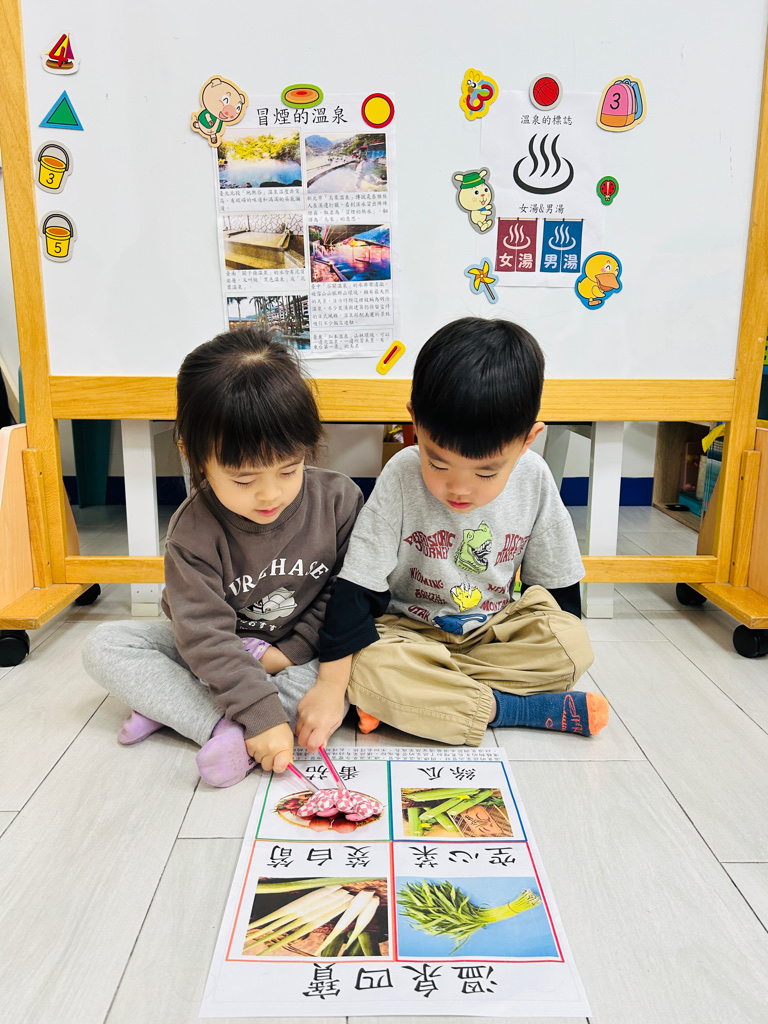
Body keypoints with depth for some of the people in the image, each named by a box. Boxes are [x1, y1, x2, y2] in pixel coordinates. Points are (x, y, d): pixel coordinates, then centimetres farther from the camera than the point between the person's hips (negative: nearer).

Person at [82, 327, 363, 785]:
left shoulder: (339, 499, -18)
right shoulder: (194, 531, -22)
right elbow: (207, 636, -27)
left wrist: (294, 648, -14)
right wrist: (263, 715, -35)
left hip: (302, 649, 0)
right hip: (222, 654, 1)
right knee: (105, 646, -16)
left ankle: (172, 707, -27)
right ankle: (226, 730, -27)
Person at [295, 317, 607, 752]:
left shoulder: (534, 479, -12)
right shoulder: (402, 478, -20)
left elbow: (558, 584, 3)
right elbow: (356, 590, -20)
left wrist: (559, 648, -2)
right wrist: (330, 687, -26)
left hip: (496, 631, 3)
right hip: (409, 631, -2)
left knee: (575, 646, -24)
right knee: (366, 670, -32)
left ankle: (424, 694, -17)